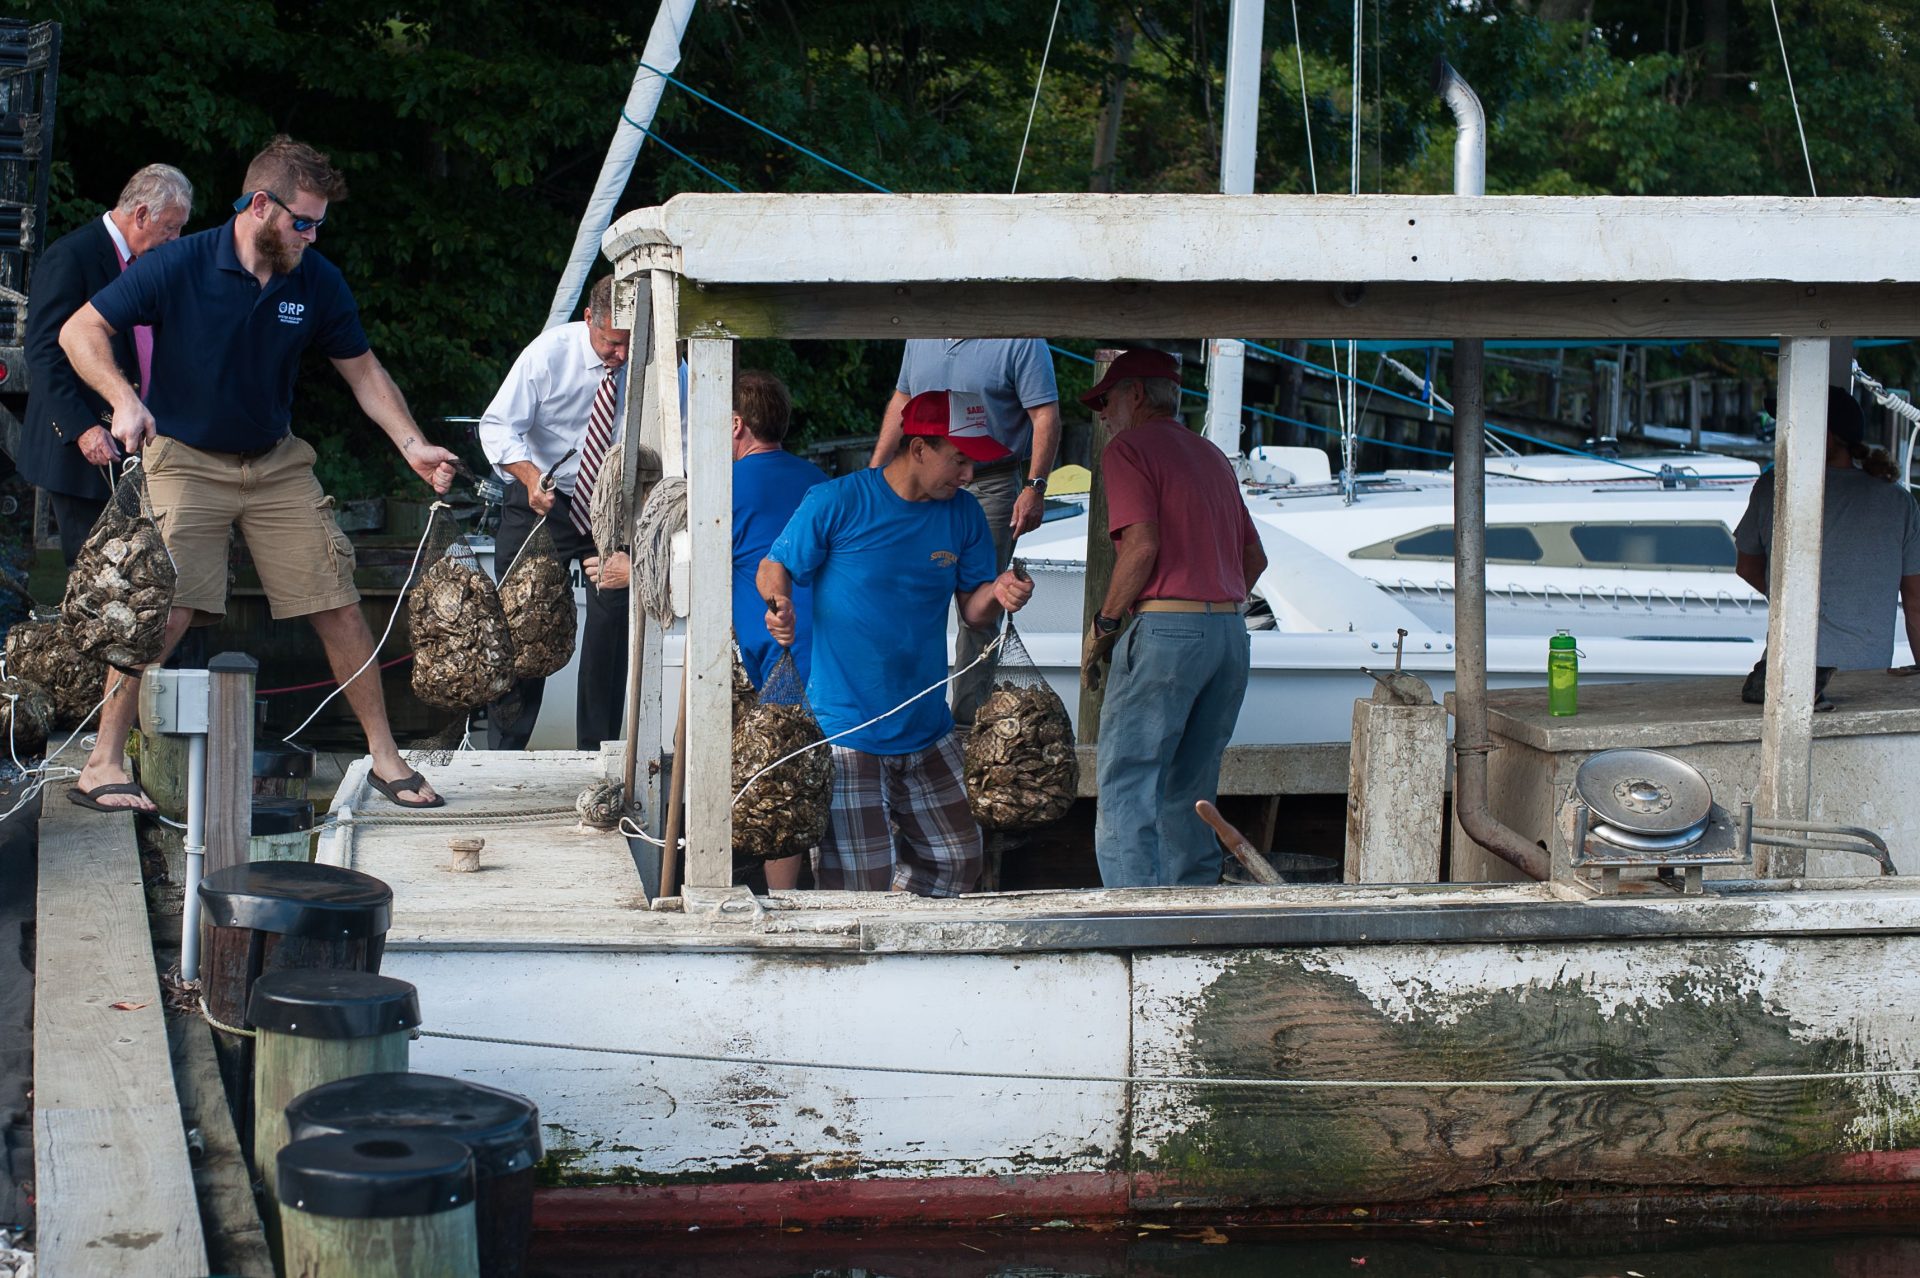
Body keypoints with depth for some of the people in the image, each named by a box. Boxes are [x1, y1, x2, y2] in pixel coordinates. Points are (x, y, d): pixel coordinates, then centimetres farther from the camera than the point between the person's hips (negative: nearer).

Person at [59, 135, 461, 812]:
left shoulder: (318, 281, -4)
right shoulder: (178, 267, -15)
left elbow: (362, 372, 7)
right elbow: (80, 331, -11)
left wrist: (413, 446, -6)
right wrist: (124, 400, -28)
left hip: (279, 464, 4)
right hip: (186, 459, -4)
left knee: (340, 606, 0)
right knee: (167, 609, -18)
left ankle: (385, 757, 13)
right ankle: (102, 764, -7)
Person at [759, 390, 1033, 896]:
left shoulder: (963, 514, 6)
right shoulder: (836, 503, -9)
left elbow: (972, 608, 10)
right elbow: (773, 569, -2)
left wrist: (997, 593, -13)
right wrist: (780, 602, -25)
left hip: (928, 728, 6)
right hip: (845, 730, -6)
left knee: (959, 861, 11)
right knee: (861, 882, -7)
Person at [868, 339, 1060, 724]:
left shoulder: (1022, 342, -7)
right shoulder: (922, 336, 11)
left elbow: (1046, 416, -10)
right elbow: (901, 403, 22)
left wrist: (1034, 487, -17)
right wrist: (875, 471, 19)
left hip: (989, 491, -5)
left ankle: (966, 718, 3)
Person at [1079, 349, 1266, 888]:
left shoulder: (1128, 447, -2)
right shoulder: (1211, 455, 22)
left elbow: (1141, 545, -14)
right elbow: (1255, 557, 20)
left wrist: (1102, 626, -5)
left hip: (1165, 629, -8)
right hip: (1230, 632, 8)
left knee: (1127, 789, -6)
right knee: (1189, 793, 14)